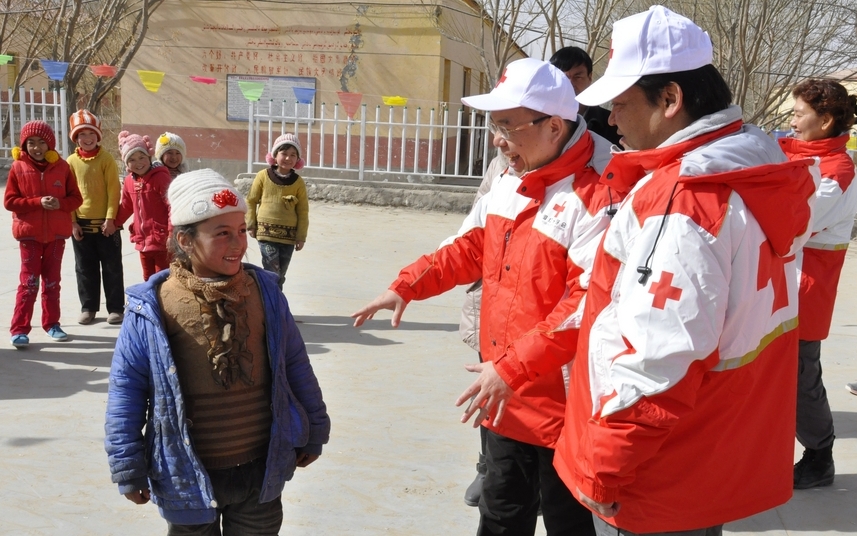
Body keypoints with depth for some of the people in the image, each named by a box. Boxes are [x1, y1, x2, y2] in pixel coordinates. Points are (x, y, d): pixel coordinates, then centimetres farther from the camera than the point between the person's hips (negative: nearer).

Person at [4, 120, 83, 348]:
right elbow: (9, 201, -6)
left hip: (56, 233, 2)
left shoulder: (61, 166, 0)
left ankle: (52, 323, 22)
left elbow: (76, 198, 2)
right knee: (28, 281, -3)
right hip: (29, 233, -2)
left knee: (52, 280, 12)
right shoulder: (18, 167, -3)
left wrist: (60, 204, -18)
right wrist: (38, 202, -18)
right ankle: (19, 329, 1)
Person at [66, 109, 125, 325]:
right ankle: (88, 307, 20)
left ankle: (116, 308, 12)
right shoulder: (71, 162, 3)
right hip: (81, 223, 3)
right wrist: (72, 221, -3)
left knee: (112, 268, 4)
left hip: (105, 222, -3)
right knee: (85, 269, 10)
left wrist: (110, 218, -13)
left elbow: (114, 190, -7)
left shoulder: (106, 159, -4)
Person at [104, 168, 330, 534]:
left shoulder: (264, 290, -5)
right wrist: (128, 467, -5)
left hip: (261, 469, 3)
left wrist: (313, 432, 10)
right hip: (190, 477, -2)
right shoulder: (153, 306, -14)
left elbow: (295, 365, 4)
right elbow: (127, 388, -7)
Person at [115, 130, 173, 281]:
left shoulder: (160, 177, -14)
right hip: (142, 241, 7)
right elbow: (125, 207, 19)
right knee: (148, 280, 17)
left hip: (162, 241, -7)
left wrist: (171, 236, -22)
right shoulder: (129, 181, 6)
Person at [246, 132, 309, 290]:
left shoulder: (298, 182, -1)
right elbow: (251, 201, 6)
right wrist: (251, 225, 4)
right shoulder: (263, 176, -4)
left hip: (289, 235, 2)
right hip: (266, 232, -2)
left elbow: (303, 212, 3)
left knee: (280, 275, 12)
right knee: (272, 273, -10)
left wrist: (301, 237, 1)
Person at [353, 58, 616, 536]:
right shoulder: (507, 186, 6)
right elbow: (470, 247, 17)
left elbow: (589, 306, -26)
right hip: (506, 399, 8)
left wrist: (513, 368, -26)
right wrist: (406, 286, 7)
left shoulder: (592, 200, -21)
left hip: (559, 406, -8)